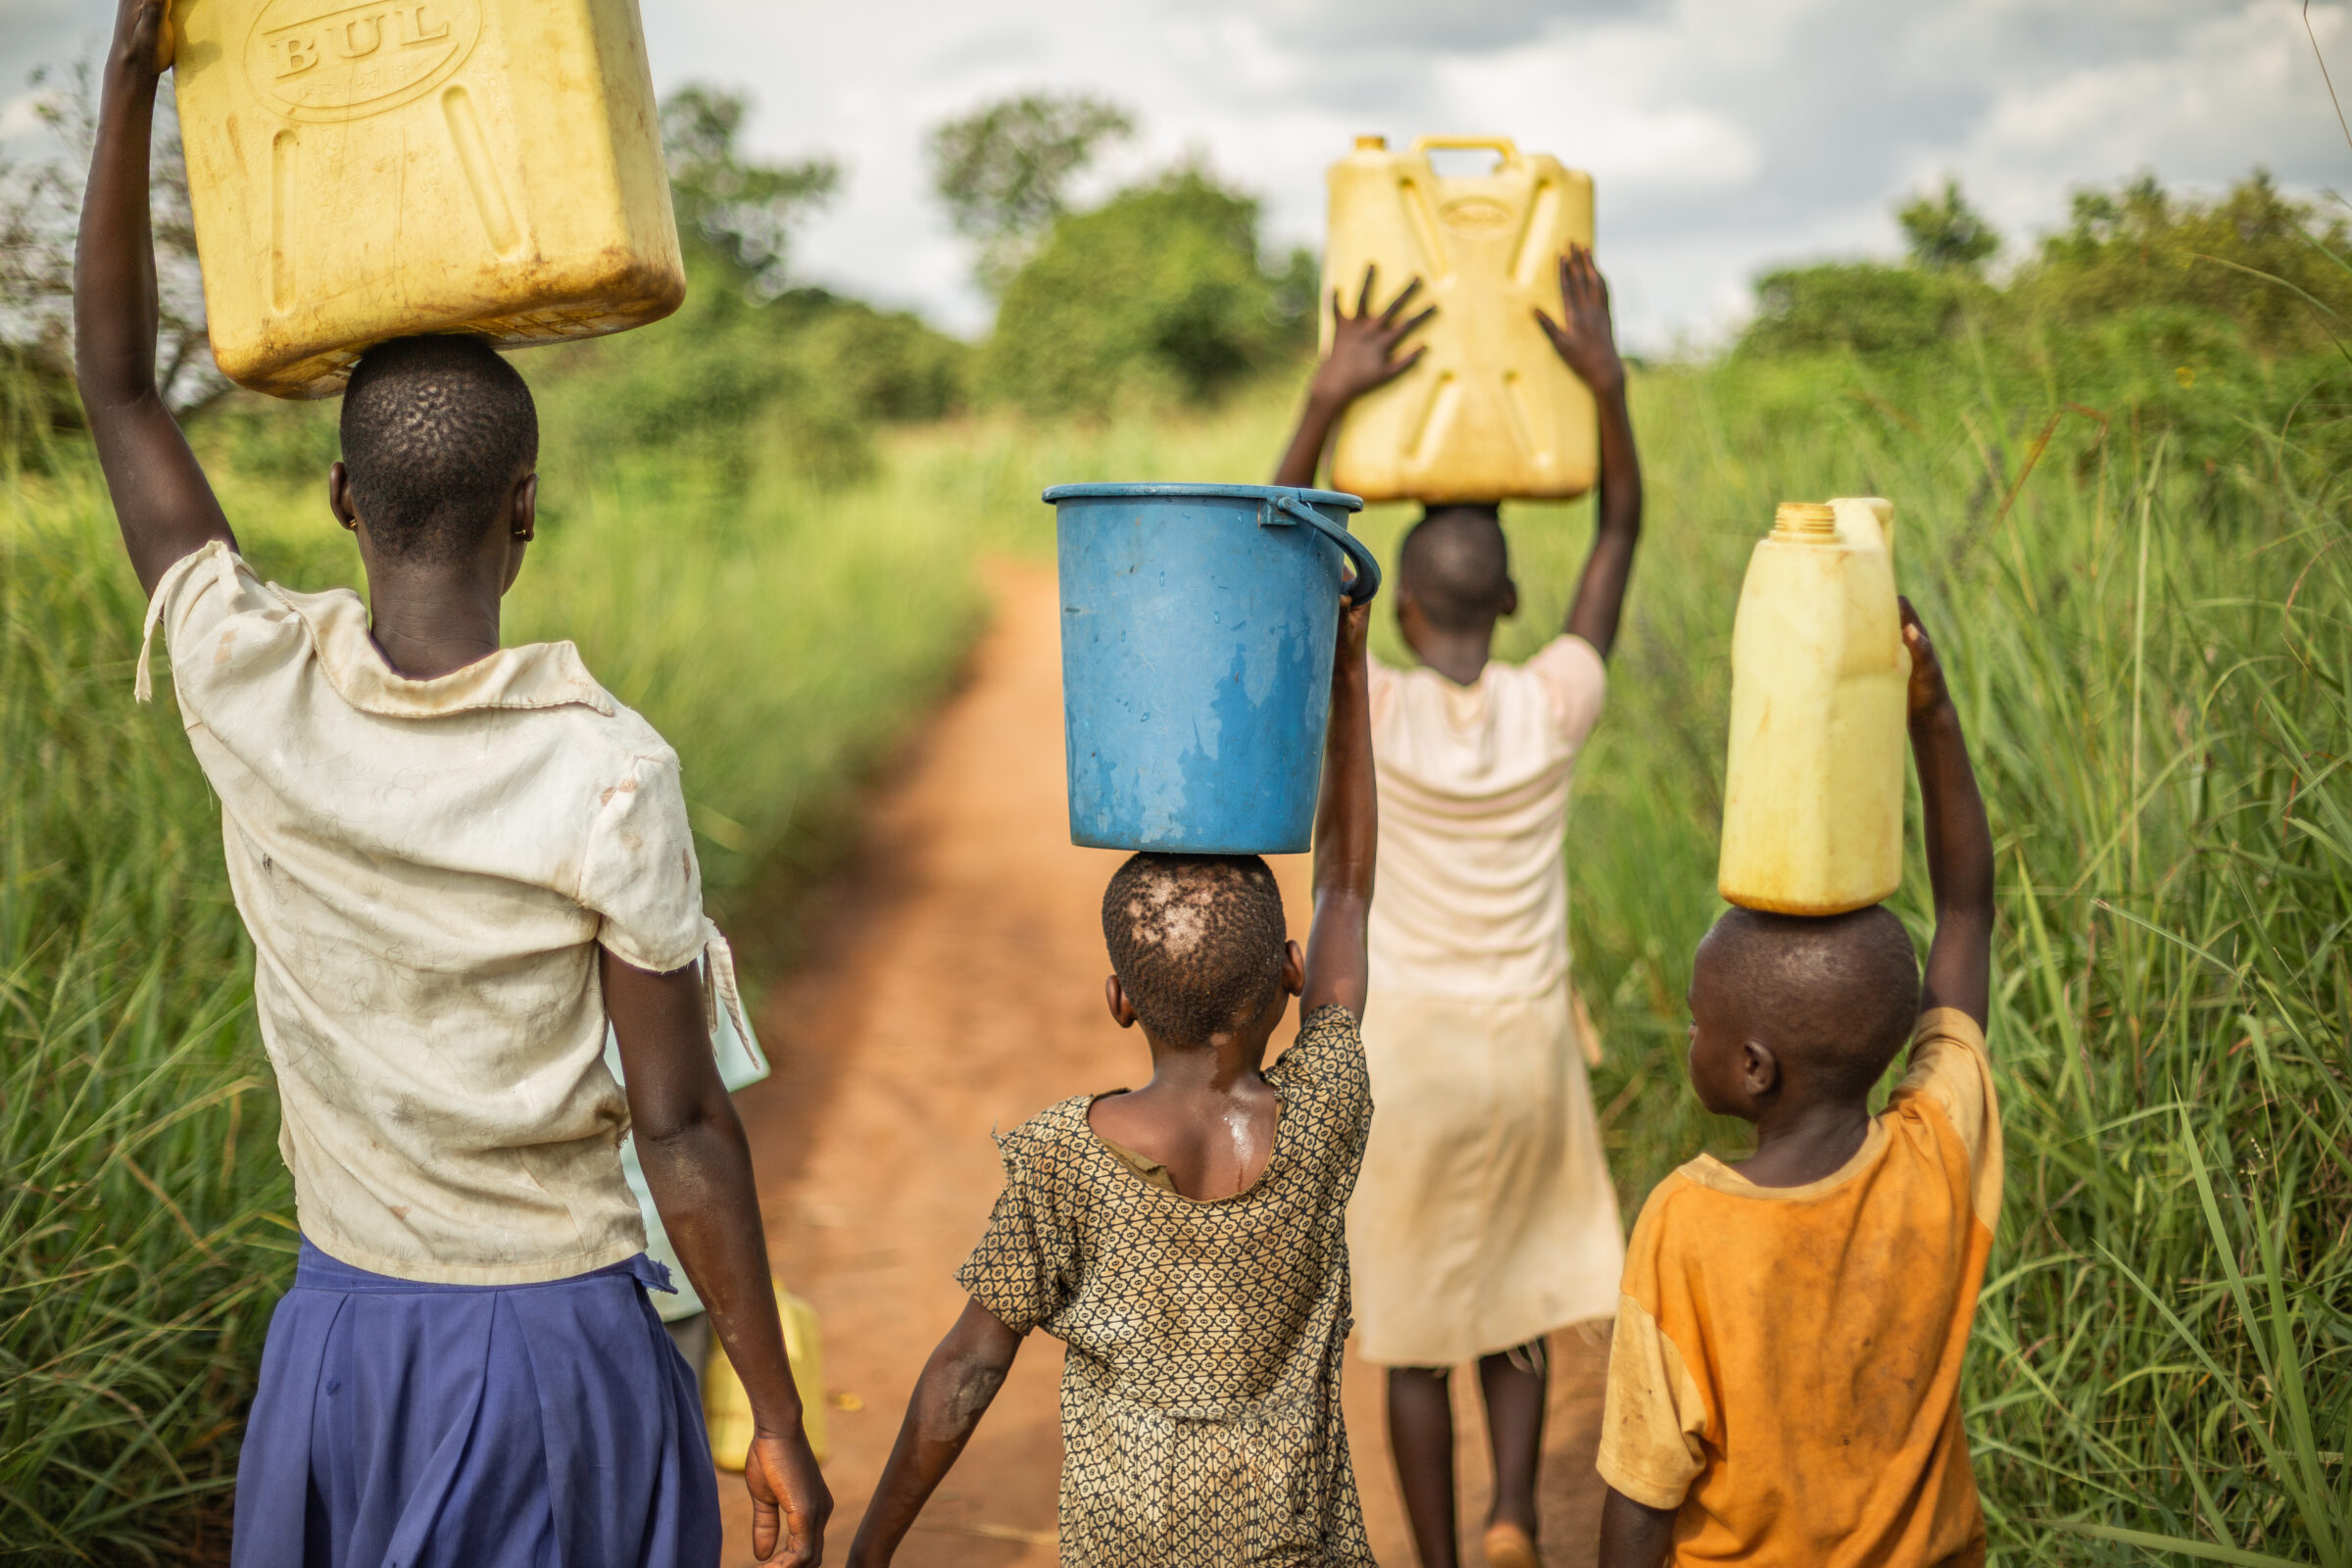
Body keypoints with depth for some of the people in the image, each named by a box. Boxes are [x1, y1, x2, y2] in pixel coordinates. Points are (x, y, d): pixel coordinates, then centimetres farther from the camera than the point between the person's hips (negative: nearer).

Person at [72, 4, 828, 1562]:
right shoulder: (612, 777, -19)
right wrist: (780, 1420, -4)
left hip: (343, 1326, 3)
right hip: (565, 1336, -3)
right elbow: (683, 1129, -15)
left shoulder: (253, 692, -12)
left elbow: (119, 385, 2)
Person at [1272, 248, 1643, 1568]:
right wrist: (1607, 383, -7)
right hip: (1530, 1049, 2)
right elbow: (1623, 530, 1)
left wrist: (1331, 401, -17)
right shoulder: (1559, 704, -10)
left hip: (1406, 1051, -2)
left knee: (1414, 1325, 11)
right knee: (1517, 1291, 23)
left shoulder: (1376, 716, -16)